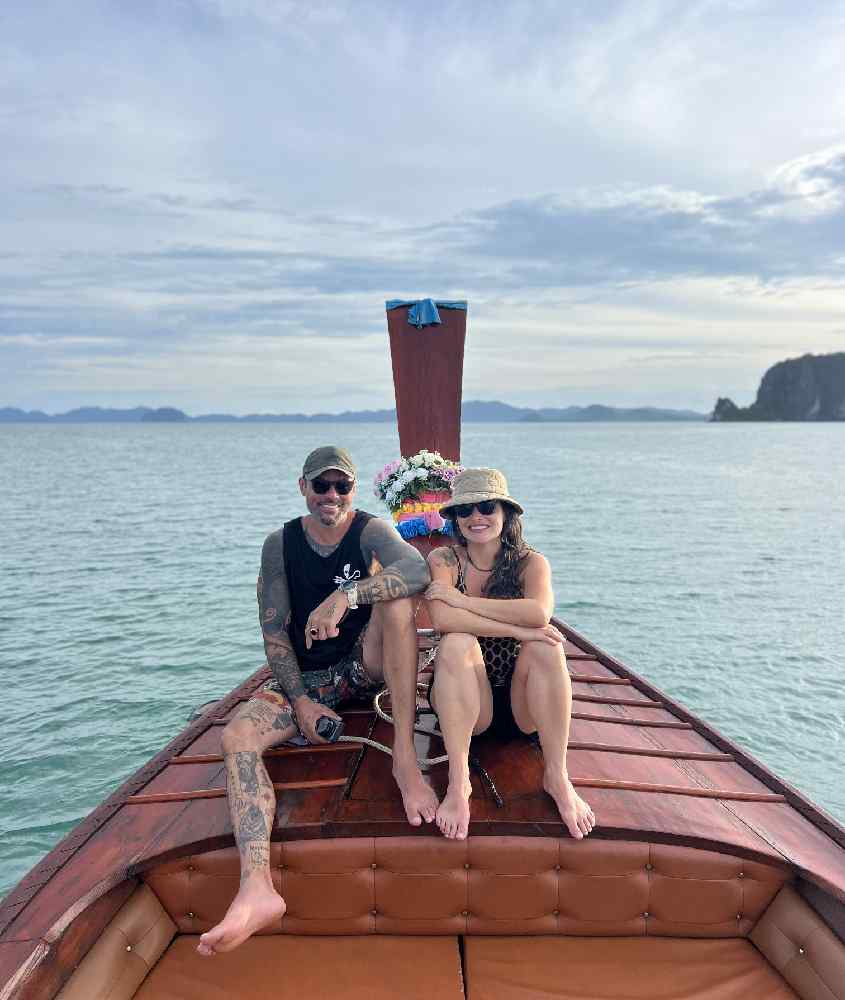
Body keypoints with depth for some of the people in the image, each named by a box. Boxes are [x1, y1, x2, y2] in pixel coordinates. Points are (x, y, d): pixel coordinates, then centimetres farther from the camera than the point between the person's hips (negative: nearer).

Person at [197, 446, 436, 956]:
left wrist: (344, 596, -43)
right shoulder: (280, 543, -1)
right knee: (237, 736, -24)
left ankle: (405, 756, -33)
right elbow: (274, 632, -4)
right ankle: (256, 888, -39)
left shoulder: (371, 530, -8)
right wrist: (301, 701, -15)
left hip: (367, 664, -2)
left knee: (395, 596, -30)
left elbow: (418, 569, -31)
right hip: (306, 677, 2)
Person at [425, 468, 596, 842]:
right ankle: (458, 782, -27)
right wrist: (516, 629, -30)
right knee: (457, 644, -30)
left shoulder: (530, 562, -4)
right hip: (465, 704, 0)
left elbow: (540, 613, -28)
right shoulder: (443, 560, -5)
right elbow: (442, 620, -25)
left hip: (523, 706, 1)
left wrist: (461, 600, -23)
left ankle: (557, 776, -19)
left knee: (545, 644, -28)